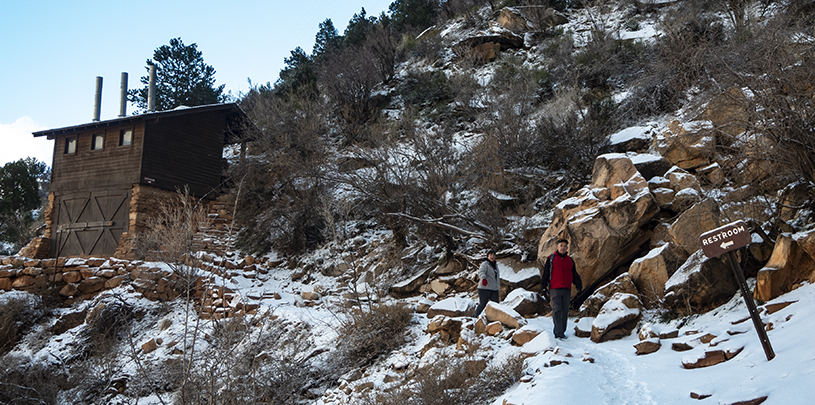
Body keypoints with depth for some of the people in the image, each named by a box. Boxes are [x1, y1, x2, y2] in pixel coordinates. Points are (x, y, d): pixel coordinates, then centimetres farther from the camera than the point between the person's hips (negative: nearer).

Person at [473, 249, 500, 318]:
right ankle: (474, 317, 8)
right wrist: (483, 279, -48)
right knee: (482, 304, -6)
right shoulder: (485, 264, -8)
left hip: (494, 289, 7)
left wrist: (498, 282, 46)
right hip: (485, 288, -7)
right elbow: (481, 271, -28)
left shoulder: (495, 265, 16)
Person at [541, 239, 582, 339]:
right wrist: (544, 287, -1)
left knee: (565, 311, 5)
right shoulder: (551, 258, 6)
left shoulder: (570, 260, 16)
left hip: (567, 290, 4)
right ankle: (558, 333, -18)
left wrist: (579, 285, 5)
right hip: (555, 289, -4)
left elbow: (575, 275, 20)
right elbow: (545, 274, 5)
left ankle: (562, 332, 13)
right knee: (557, 310, -13)